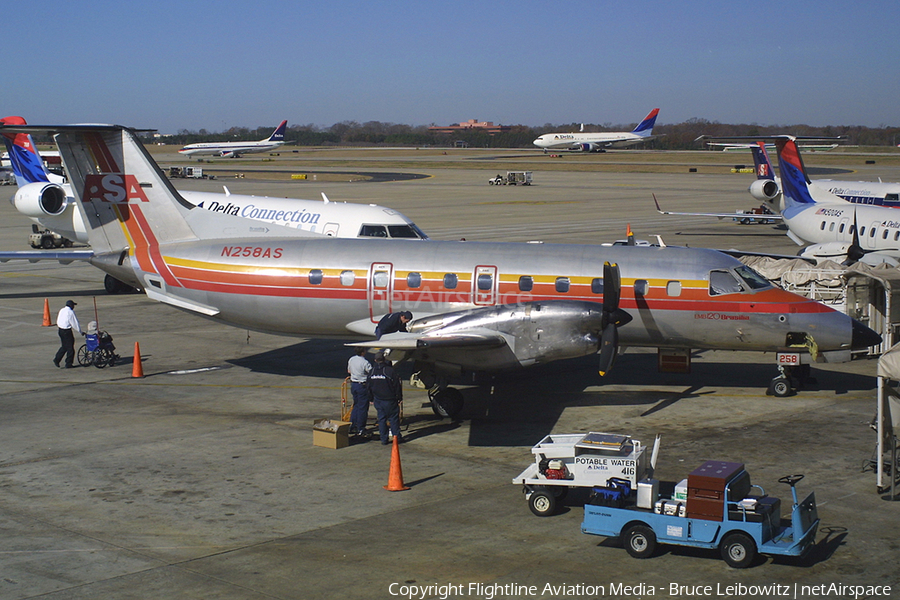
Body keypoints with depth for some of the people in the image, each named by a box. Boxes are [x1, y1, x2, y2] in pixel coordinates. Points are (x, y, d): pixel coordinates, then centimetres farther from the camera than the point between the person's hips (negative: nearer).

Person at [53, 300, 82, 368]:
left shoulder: (61, 310, 9)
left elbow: (58, 322, 15)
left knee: (64, 346, 20)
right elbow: (75, 323, -12)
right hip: (67, 331, -8)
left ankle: (57, 359, 9)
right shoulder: (70, 312, -14)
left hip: (61, 330, 8)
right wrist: (80, 332, -2)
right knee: (70, 348, 2)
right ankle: (68, 364, 6)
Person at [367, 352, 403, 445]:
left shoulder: (372, 372, 4)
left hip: (378, 400, 4)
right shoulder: (390, 370, -13)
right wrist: (399, 398, -1)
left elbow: (369, 387, 13)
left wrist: (372, 398, 23)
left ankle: (383, 439, 9)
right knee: (394, 419, 5)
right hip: (390, 399, -4)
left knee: (381, 419, 9)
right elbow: (397, 386, -10)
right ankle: (397, 437, 8)